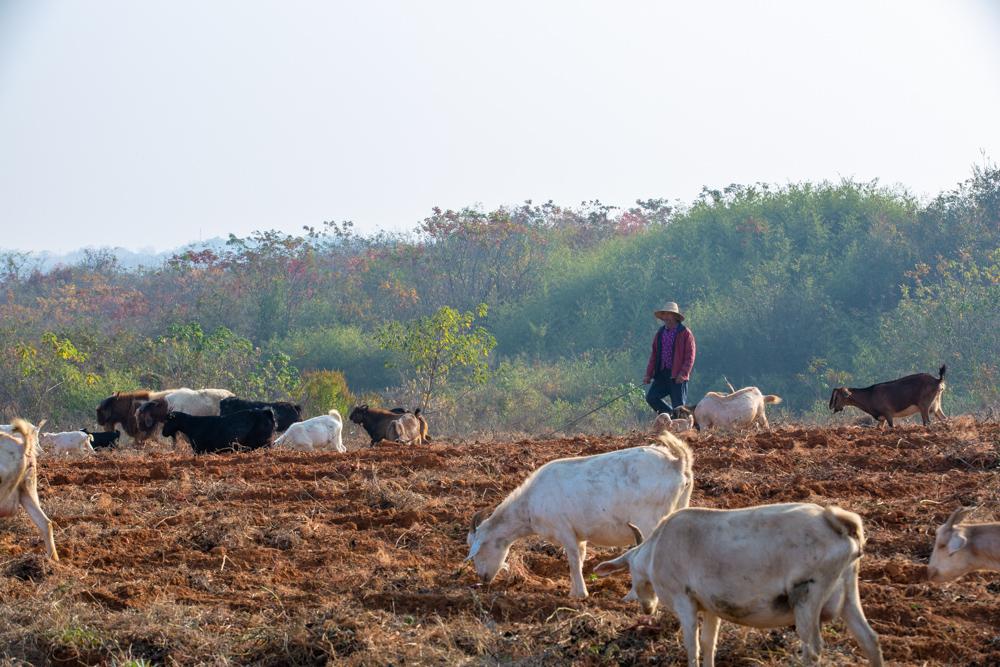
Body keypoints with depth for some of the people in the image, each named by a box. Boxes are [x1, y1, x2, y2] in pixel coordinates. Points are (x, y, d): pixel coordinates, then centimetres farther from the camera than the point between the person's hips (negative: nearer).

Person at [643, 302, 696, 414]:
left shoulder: (685, 333, -3)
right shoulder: (660, 333, 14)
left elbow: (690, 356, -7)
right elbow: (654, 355, 16)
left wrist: (683, 373, -18)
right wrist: (649, 374, 8)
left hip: (677, 376, -6)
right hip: (661, 374, 6)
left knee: (679, 405, -3)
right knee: (651, 397, -4)